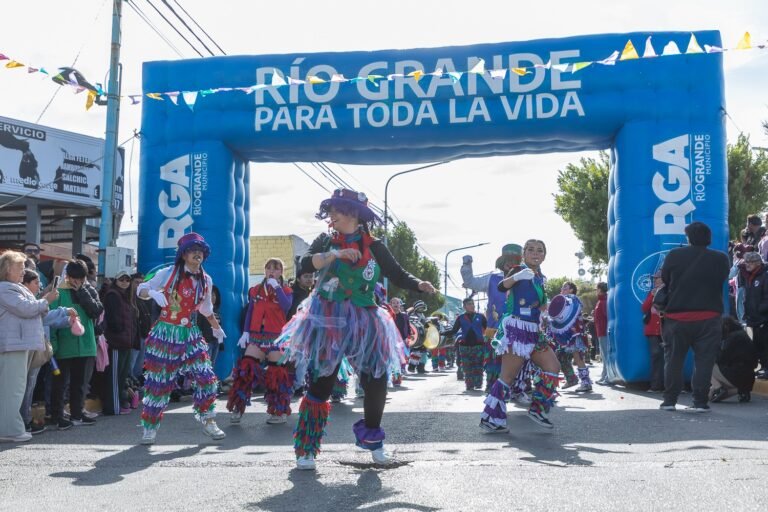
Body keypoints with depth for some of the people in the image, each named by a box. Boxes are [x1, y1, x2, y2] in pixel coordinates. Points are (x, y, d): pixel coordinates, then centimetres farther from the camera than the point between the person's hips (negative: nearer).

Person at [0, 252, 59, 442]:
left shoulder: (16, 288, 23)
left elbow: (31, 311, 29)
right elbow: (25, 308, -18)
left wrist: (43, 304, 12)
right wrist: (46, 300, -6)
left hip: (21, 343, 11)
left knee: (16, 388, 12)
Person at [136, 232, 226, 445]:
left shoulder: (205, 280, 6)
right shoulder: (168, 273, -7)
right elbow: (141, 289, -3)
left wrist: (216, 328, 30)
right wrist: (153, 293, -25)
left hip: (190, 336, 4)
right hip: (166, 333, -3)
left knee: (206, 378, -5)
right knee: (158, 381, 1)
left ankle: (208, 422, 11)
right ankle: (150, 427, 16)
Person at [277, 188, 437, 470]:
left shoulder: (374, 247, 2)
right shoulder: (325, 241, 4)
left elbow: (398, 275, 1)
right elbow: (305, 263, -11)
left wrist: (421, 285, -17)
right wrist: (335, 254, -25)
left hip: (363, 323, 1)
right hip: (328, 321, -1)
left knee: (377, 381, 1)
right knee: (321, 383, 0)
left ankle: (373, 442, 24)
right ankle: (306, 449, 9)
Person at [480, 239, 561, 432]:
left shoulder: (540, 277, 15)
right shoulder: (519, 269, -6)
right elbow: (502, 286, -29)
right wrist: (516, 277, -45)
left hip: (532, 331, 8)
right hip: (516, 328, -8)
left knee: (553, 367, 5)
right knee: (508, 376, -9)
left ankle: (537, 408, 13)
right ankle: (490, 419, -3)